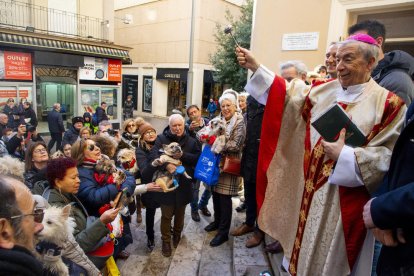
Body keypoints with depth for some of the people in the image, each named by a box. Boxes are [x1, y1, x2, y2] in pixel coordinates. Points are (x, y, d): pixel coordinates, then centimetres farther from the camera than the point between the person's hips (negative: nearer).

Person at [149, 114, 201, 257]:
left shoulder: (191, 141, 3)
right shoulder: (162, 138, -3)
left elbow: (198, 158, -6)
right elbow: (153, 155, -17)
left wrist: (183, 156, -20)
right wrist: (167, 165, -32)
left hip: (183, 183, 2)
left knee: (180, 213, 18)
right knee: (166, 214, 6)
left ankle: (177, 234, 45)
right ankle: (166, 240, 27)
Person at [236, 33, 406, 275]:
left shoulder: (388, 103, -9)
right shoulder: (324, 91, 4)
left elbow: (387, 157, -12)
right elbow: (287, 95, 0)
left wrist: (344, 155, -23)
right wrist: (255, 67, -6)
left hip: (346, 200, -4)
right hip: (310, 191, 4)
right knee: (306, 249, 21)